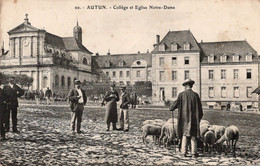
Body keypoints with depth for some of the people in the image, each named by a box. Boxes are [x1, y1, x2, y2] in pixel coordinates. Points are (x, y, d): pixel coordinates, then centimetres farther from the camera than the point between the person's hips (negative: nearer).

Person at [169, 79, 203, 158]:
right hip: (194, 118, 0)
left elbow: (175, 104, 2)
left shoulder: (181, 95, -5)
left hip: (184, 118, 0)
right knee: (193, 135, 6)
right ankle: (194, 152, 5)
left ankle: (184, 152, 5)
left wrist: (171, 108, 24)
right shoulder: (195, 95, -2)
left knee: (184, 134, 8)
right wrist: (199, 118, 14)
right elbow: (199, 108, 3)